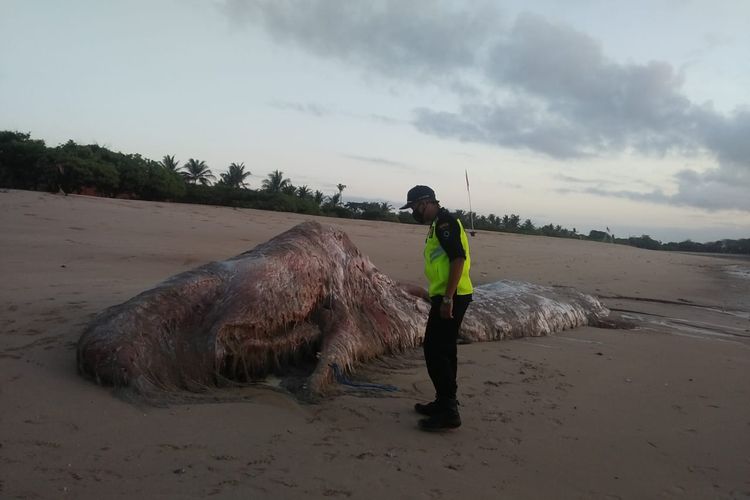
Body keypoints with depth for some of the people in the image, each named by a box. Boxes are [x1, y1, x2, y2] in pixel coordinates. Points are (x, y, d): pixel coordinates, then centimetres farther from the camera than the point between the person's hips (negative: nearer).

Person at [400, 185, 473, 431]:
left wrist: (447, 298, -25)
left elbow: (458, 259, -23)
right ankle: (445, 402, 26)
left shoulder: (445, 222, -13)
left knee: (435, 351, -9)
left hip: (451, 297, -11)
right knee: (443, 350, 16)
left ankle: (448, 412, -5)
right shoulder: (438, 223, 19)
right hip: (446, 297, 11)